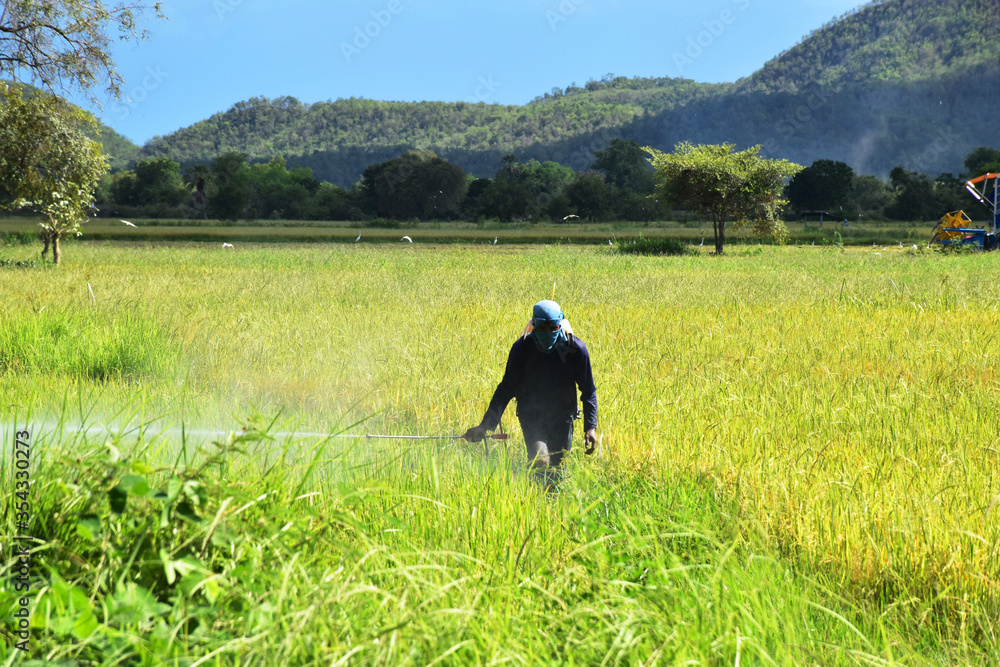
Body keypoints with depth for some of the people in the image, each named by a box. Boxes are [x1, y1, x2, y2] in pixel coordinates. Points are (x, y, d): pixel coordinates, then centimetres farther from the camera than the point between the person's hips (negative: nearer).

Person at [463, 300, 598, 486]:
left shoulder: (576, 349, -11)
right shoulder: (522, 348, -13)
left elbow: (589, 392, -3)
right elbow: (507, 388, -5)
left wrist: (590, 427, -13)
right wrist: (485, 425, -12)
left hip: (562, 420, 2)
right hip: (532, 418, -2)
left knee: (557, 471, 7)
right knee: (540, 461, -25)